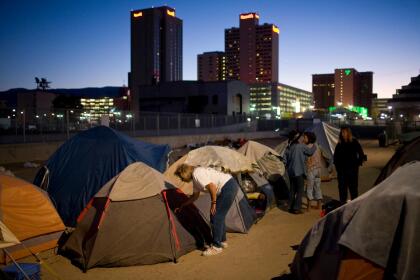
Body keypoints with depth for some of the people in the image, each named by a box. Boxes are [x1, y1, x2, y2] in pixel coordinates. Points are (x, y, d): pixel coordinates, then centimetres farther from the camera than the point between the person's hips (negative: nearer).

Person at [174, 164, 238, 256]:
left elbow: (212, 187, -24)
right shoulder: (195, 178, 17)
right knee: (219, 216, 18)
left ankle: (216, 247, 3)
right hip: (231, 186, 10)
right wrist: (182, 206, 35)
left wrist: (213, 203, -15)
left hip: (228, 187, -10)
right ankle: (222, 242, 30)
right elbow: (195, 196, 29)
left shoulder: (197, 174, -15)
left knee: (216, 217, -6)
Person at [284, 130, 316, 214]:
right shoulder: (301, 146, -13)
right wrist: (313, 146, 15)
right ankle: (296, 208, 3)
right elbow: (310, 152, -2)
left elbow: (285, 160, 7)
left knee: (292, 190, 14)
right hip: (299, 172, -6)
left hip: (291, 172, 6)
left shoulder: (288, 147, 5)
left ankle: (290, 207, 19)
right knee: (300, 191, 3)